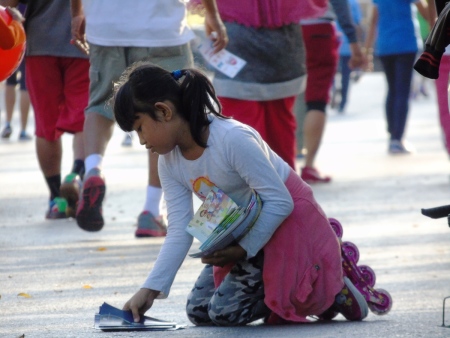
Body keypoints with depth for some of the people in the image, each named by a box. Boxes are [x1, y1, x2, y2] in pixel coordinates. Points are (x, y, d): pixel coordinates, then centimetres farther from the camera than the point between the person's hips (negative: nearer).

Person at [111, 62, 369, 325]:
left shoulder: (232, 139, -30)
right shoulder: (170, 164, -5)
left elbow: (279, 201, -27)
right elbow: (180, 232, -7)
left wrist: (244, 249, -31)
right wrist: (150, 289, -17)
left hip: (288, 222, -8)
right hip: (241, 232, 8)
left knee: (224, 311, -17)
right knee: (199, 311, 1)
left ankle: (332, 289, 0)